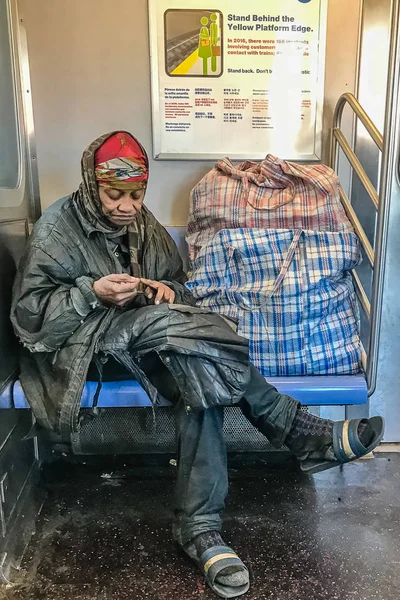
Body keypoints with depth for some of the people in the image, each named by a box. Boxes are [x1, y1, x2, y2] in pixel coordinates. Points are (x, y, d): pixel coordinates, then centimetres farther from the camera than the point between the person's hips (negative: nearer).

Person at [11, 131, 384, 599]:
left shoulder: (145, 225, 13)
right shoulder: (58, 229, -4)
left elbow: (178, 282, 18)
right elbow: (28, 311, -9)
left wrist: (168, 290, -8)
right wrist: (93, 293, -24)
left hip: (146, 343, 5)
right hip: (86, 346, -5)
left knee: (199, 383, -28)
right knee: (162, 321, -34)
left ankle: (200, 528, -24)